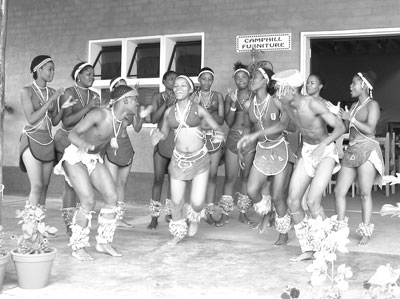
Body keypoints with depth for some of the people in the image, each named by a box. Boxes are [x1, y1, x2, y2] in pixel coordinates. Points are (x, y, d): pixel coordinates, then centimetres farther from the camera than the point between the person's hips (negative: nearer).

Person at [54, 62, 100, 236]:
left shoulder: (94, 96, 8)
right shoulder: (69, 93, -8)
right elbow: (66, 121, -18)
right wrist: (87, 108, -22)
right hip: (67, 140, -5)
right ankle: (69, 225, -4)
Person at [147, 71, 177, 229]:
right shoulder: (158, 97, 3)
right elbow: (153, 119, -8)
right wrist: (166, 104, -18)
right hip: (162, 140, -2)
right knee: (158, 178, -5)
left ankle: (169, 212, 20)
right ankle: (154, 217, 0)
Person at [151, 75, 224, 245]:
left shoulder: (198, 110, -3)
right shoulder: (169, 112, 4)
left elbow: (217, 127, 1)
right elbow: (164, 133, 15)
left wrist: (219, 135, -21)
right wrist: (158, 135, -8)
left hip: (199, 159, -2)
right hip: (179, 159, 2)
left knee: (197, 202, -7)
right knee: (176, 201, 3)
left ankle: (194, 219, 31)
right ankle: (179, 232, 31)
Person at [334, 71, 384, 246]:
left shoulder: (372, 104, -3)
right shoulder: (354, 105, 18)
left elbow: (370, 129, -14)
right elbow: (346, 128, 13)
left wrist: (350, 118, -13)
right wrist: (341, 116, 1)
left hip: (367, 150, -7)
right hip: (351, 151, 7)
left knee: (365, 193, -3)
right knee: (339, 191, 2)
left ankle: (366, 232, 7)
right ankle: (341, 229, 13)